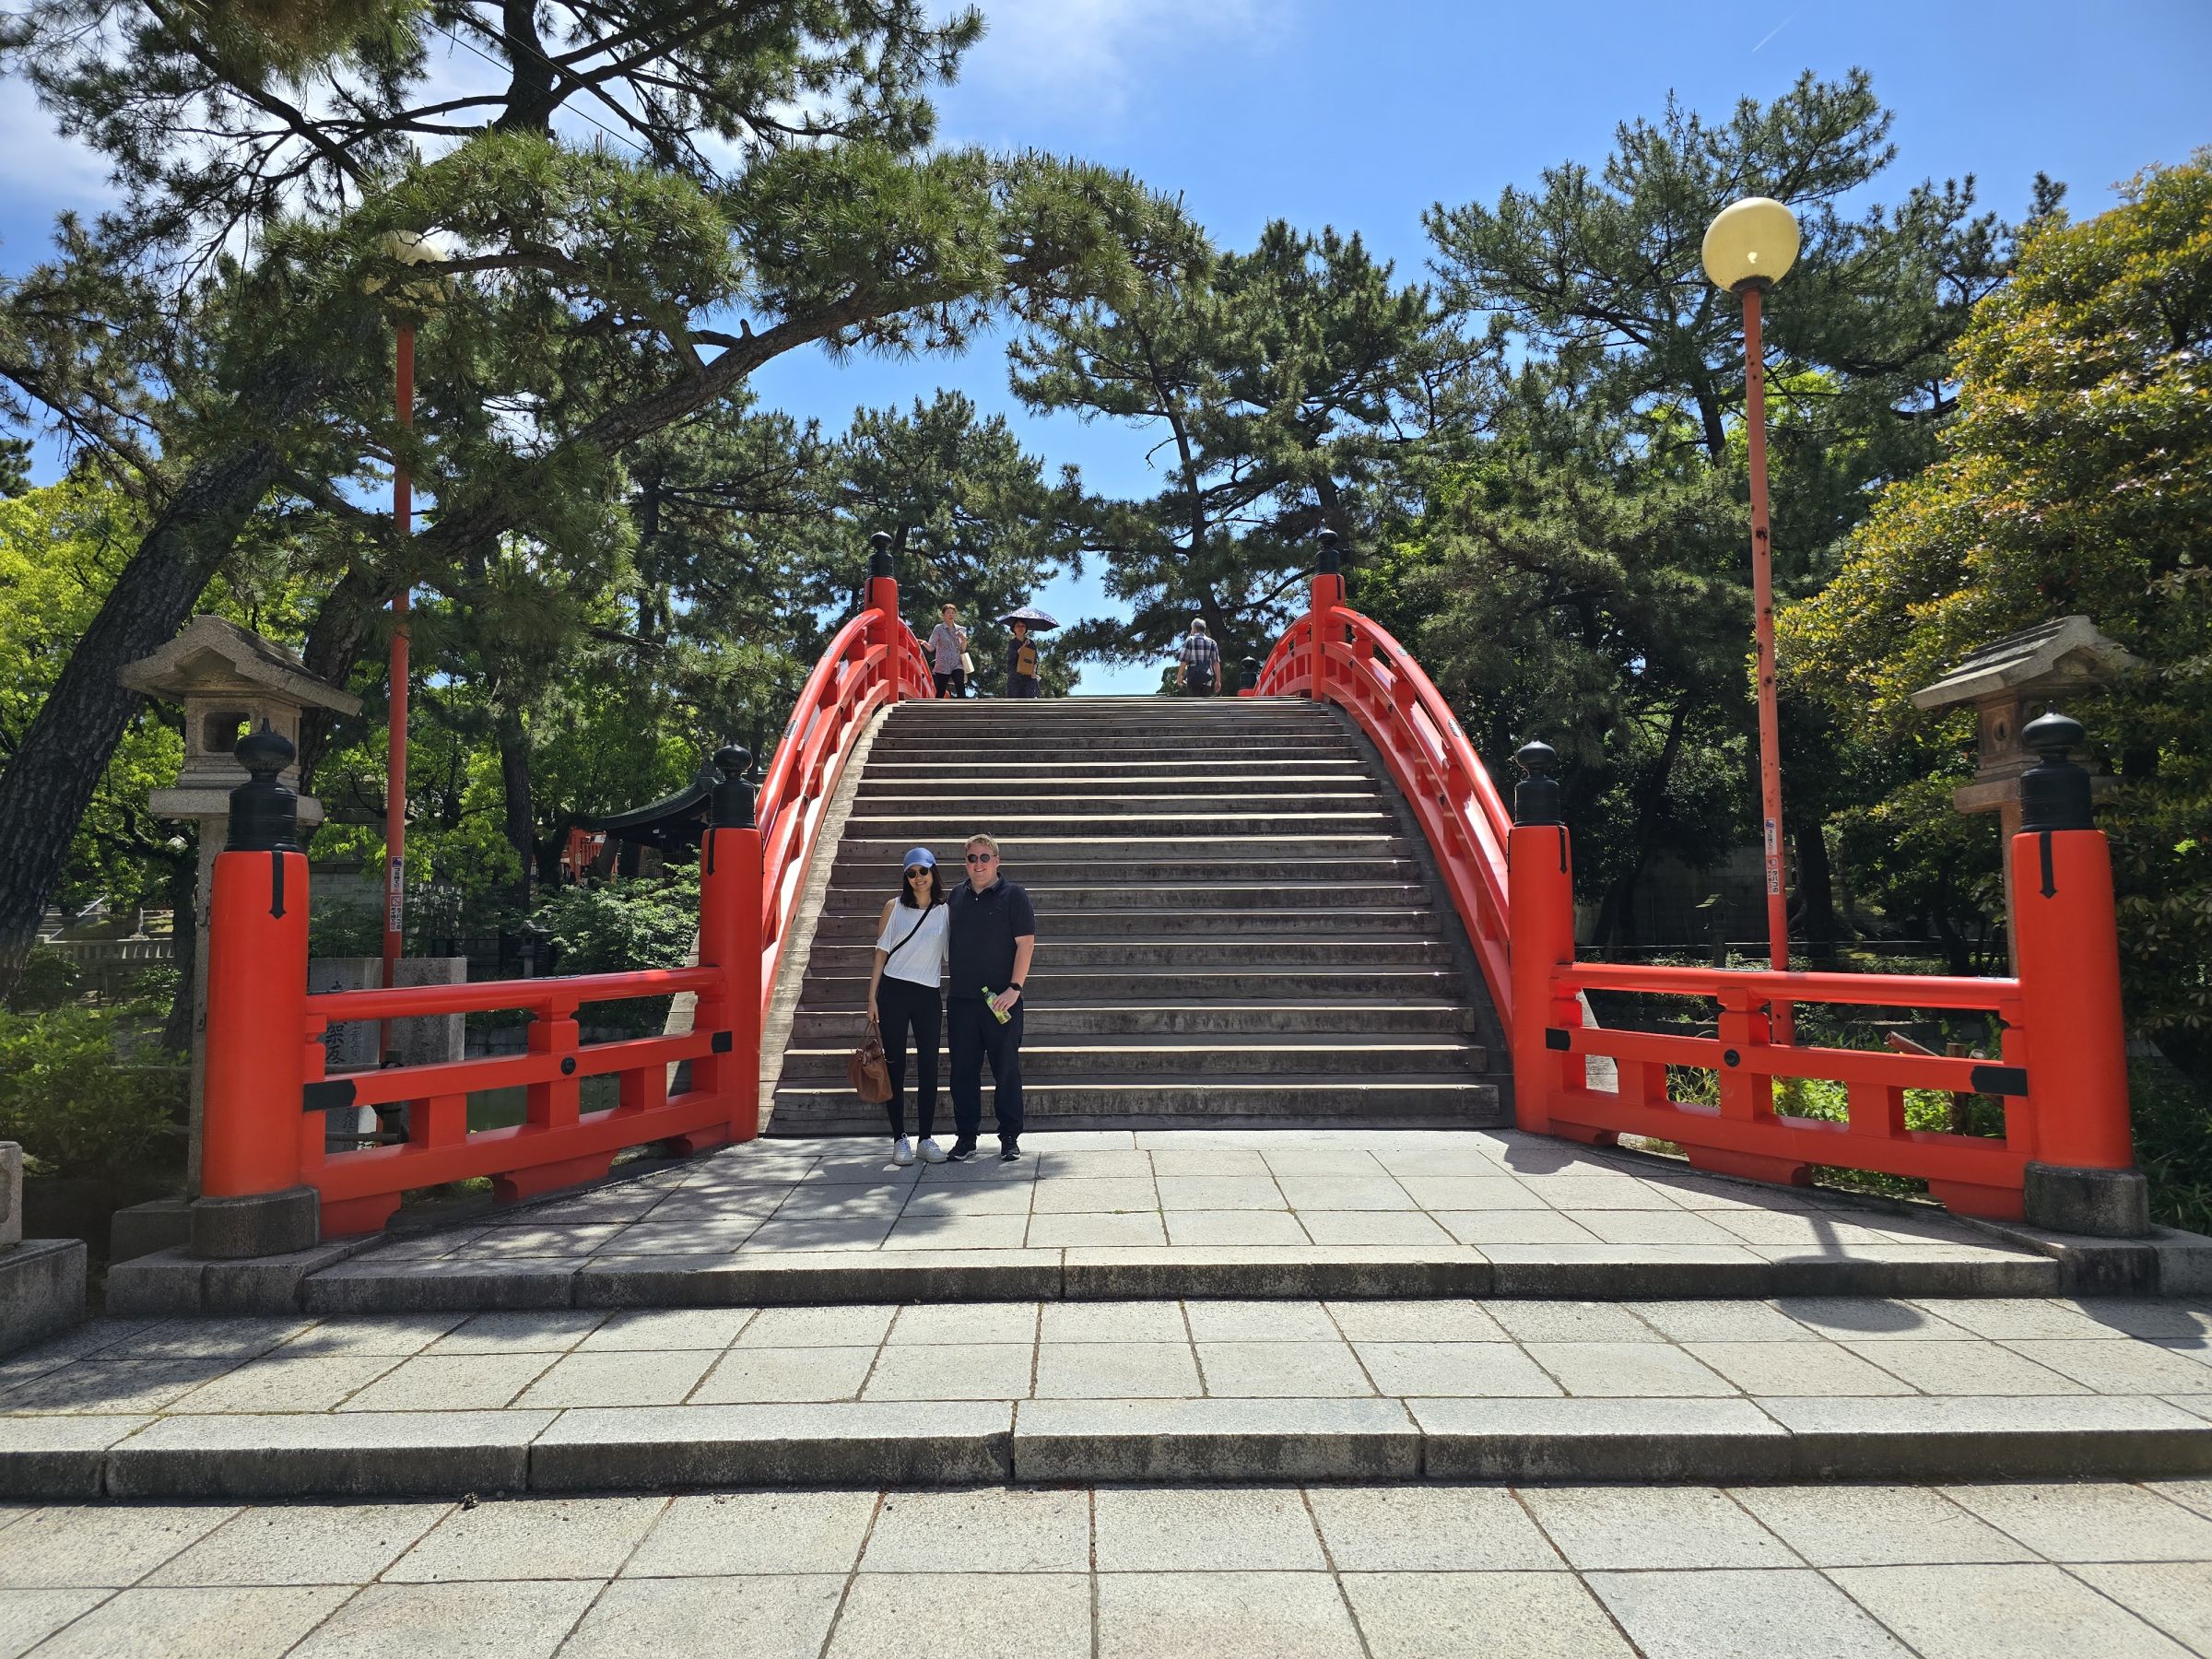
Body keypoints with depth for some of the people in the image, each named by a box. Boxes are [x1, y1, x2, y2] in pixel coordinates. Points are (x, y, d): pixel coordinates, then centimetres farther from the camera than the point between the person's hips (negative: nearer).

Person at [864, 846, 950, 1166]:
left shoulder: (946, 912, 6)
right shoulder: (894, 907, 3)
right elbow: (881, 953, 4)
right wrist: (872, 999, -2)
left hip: (928, 996, 1)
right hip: (893, 992, -1)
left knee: (929, 1067, 2)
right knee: (895, 1065, 1)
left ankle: (927, 1138, 11)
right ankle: (899, 1139, 9)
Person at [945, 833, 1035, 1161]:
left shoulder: (1013, 896, -2)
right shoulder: (957, 896, 12)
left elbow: (1026, 943, -9)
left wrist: (1014, 988, -17)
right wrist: (951, 981, 12)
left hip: (1001, 1000, -4)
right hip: (961, 998, 4)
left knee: (1006, 1069, 2)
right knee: (963, 1070, 7)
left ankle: (1010, 1137, 11)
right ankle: (965, 1137, 17)